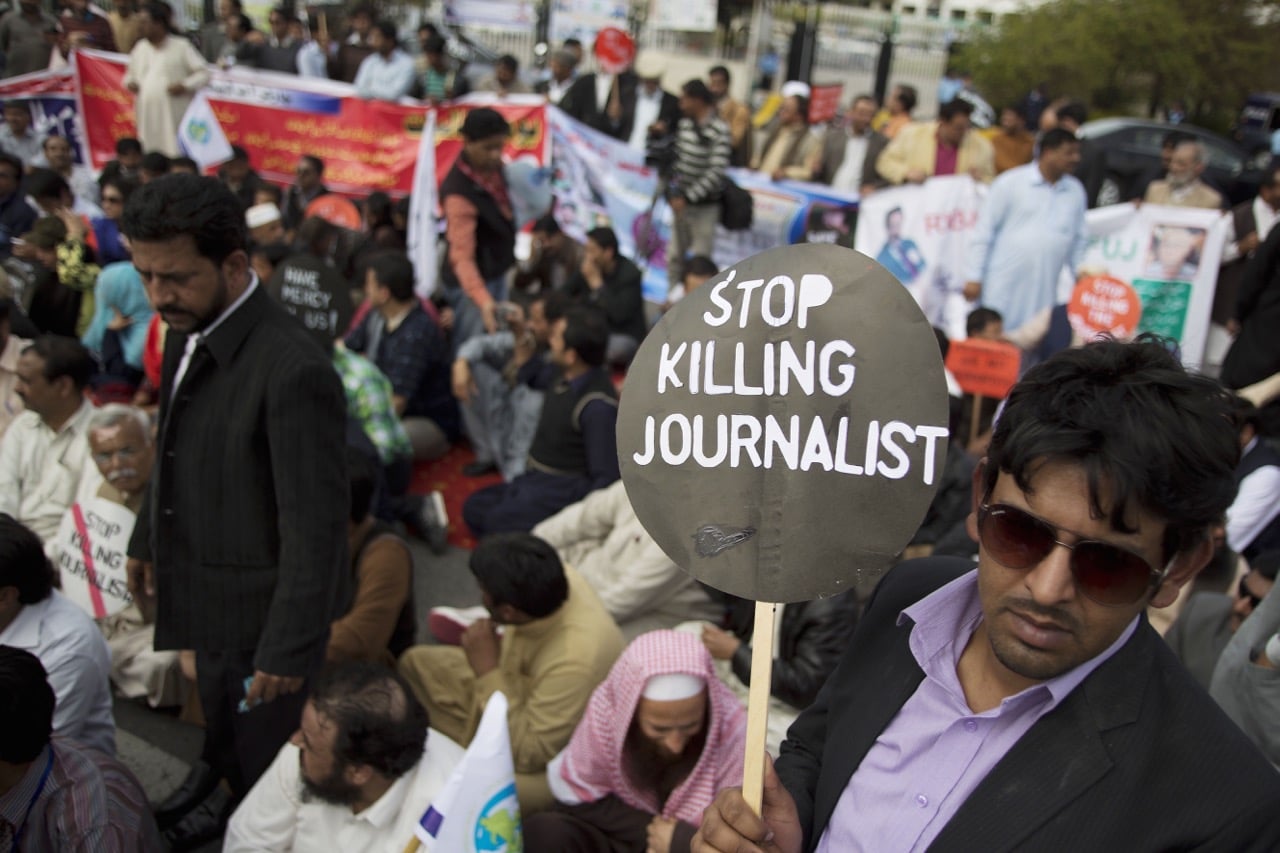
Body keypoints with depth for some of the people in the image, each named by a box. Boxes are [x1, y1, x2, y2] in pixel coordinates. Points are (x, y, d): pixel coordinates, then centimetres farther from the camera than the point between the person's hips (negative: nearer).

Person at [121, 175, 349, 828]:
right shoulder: (186, 330, -2)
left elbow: (315, 528, -25)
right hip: (209, 604, 8)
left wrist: (290, 650, -20)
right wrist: (149, 538, 22)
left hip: (264, 617, -8)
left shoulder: (292, 370, -29)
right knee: (227, 757, 26)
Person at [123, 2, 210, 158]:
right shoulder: (140, 47, 14)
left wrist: (185, 86, -19)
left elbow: (203, 73, -4)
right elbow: (131, 74, 27)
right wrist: (129, 82, 5)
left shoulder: (181, 46, -2)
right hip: (147, 116, 5)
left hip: (174, 117, -5)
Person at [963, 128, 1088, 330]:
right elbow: (984, 231, -2)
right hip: (1002, 290, -4)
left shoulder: (1076, 191, 12)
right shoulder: (1011, 182, -2)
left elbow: (1079, 241, 19)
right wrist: (973, 277, -7)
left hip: (1044, 294, 4)